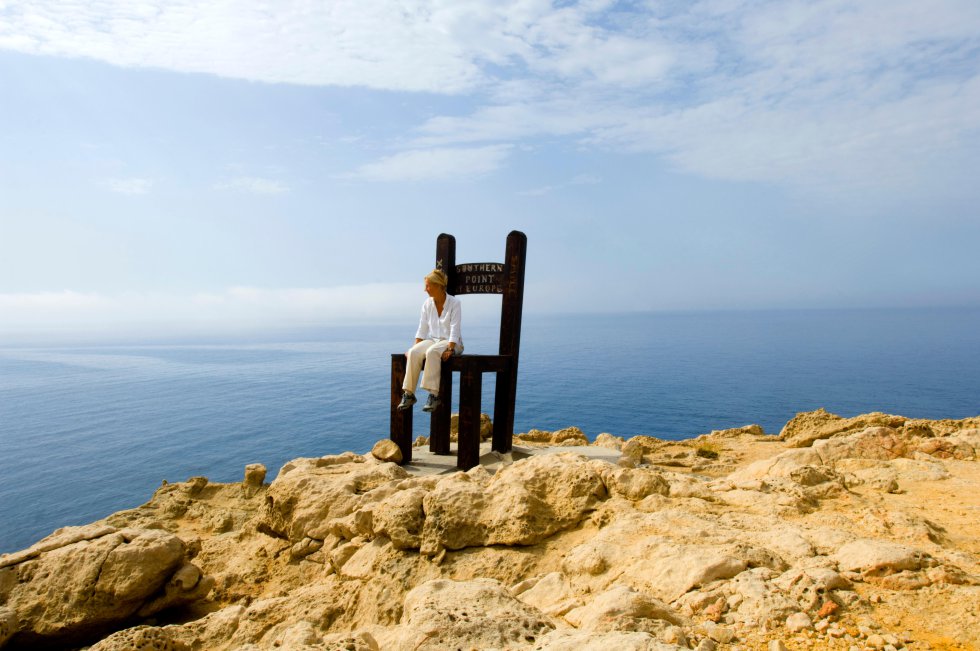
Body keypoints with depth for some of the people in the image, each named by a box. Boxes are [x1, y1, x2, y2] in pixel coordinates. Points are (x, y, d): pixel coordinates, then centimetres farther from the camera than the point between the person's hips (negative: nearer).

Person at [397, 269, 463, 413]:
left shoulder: (454, 303, -10)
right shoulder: (427, 304, 5)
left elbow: (454, 329, -16)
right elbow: (422, 329, 5)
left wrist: (450, 349, -26)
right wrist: (415, 346, -6)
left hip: (452, 342, -4)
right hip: (433, 340, 5)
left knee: (431, 352, -38)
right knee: (414, 352, -28)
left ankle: (434, 395, -38)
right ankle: (408, 394, -26)